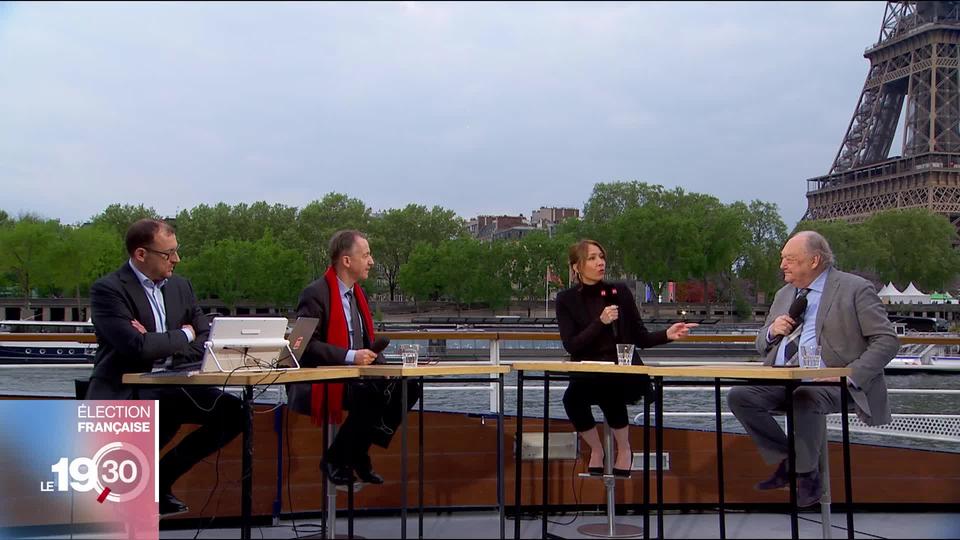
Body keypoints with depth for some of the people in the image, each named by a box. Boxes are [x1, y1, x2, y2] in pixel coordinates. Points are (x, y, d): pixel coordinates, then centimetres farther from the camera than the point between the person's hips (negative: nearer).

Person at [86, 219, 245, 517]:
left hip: (171, 386, 7)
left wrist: (160, 347, -11)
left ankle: (161, 475, 3)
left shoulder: (180, 286, 11)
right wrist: (183, 335, -6)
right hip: (123, 392, -7)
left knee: (232, 411, -13)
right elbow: (136, 346, -22)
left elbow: (206, 340, 8)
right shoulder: (108, 289, -9)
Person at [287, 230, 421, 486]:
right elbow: (306, 344, -18)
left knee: (408, 387, -11)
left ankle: (358, 455, -2)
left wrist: (372, 355, -1)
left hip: (353, 378, 9)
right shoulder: (315, 294, -11)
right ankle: (336, 460, -13)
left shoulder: (357, 293, 17)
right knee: (372, 395, -32)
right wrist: (350, 356, -26)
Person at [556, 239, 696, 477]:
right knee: (572, 396, -32)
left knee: (608, 388, -34)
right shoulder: (566, 300, 3)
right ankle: (596, 449, -3)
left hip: (625, 373, 0)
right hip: (587, 375, 0)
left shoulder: (620, 292, 6)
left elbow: (641, 338, 6)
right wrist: (600, 322, -19)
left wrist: (667, 335, -13)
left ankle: (624, 448, -7)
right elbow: (571, 345, -9)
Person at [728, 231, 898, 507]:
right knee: (739, 396, -18)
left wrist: (850, 375, -18)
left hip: (828, 381, -6)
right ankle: (787, 460, -3)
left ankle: (808, 474, -15)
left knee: (804, 398, -37)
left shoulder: (855, 289, 0)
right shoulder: (784, 295, 19)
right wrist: (772, 331, 1)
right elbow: (762, 345, 25)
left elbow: (887, 341, -6)